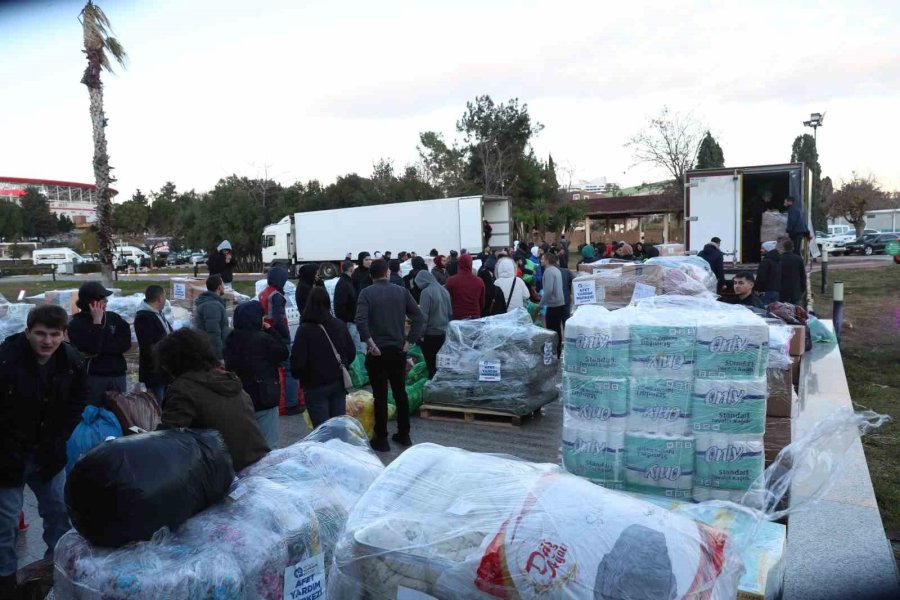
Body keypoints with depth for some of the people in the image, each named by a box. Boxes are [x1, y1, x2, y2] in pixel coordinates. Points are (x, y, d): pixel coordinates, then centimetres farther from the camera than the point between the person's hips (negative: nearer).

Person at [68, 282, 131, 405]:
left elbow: (126, 343, -3)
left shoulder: (114, 318, 6)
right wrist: (97, 322, -11)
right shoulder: (76, 324, -3)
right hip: (93, 377, -3)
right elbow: (92, 348, -16)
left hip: (117, 376, 3)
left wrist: (99, 351, -11)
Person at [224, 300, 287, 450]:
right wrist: (270, 330, 1)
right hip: (264, 398, -6)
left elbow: (229, 366, 10)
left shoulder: (231, 339, 0)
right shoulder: (262, 338, -17)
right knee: (269, 446, 1)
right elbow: (283, 353, -4)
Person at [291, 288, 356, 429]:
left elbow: (298, 360, -16)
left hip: (316, 386, -5)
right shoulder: (339, 325, 2)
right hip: (339, 383, 5)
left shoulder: (305, 329, -16)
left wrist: (297, 375, 5)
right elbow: (352, 352, 9)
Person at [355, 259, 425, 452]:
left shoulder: (367, 293, -5)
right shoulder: (401, 291, 3)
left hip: (378, 352, -3)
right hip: (399, 351, 3)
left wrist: (371, 344, -14)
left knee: (380, 396, 3)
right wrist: (408, 341, -1)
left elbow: (360, 321, -20)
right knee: (401, 393, 15)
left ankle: (381, 440, 10)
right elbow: (419, 317, -3)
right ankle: (404, 435, 24)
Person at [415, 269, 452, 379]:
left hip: (430, 333, -7)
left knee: (431, 364, 2)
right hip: (443, 332, 7)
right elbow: (450, 312, 11)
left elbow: (424, 315, -17)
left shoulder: (426, 292, -15)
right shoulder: (444, 290, 5)